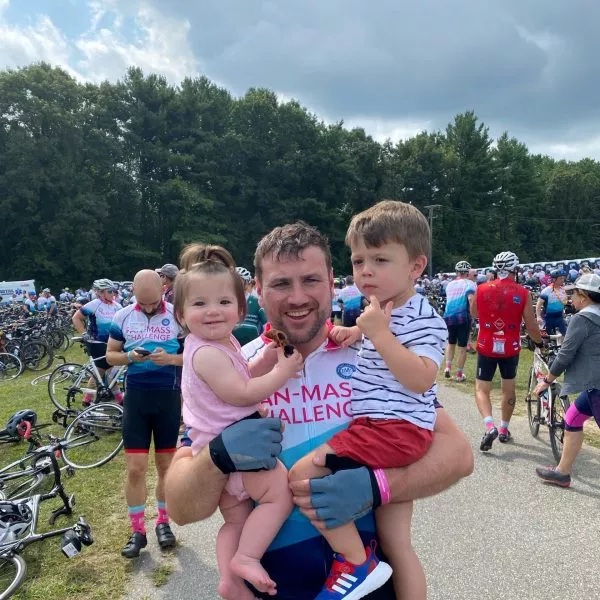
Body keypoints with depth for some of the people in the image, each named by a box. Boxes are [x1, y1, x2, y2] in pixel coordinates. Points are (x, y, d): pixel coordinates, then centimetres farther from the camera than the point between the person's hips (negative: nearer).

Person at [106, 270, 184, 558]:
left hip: (168, 397, -1)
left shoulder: (179, 316, -6)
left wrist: (170, 358, -22)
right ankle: (137, 531, 20)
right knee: (135, 468, 3)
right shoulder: (122, 316, 0)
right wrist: (130, 356, -15)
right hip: (135, 397, 1)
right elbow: (110, 355, 7)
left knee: (166, 465, 12)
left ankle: (163, 522, 31)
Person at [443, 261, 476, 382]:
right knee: (462, 347, 7)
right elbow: (471, 299, -20)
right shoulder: (469, 283, -4)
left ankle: (448, 367, 8)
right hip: (463, 317, -4)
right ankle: (459, 374, 13)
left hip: (448, 317, 4)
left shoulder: (450, 284, 11)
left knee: (451, 343, 23)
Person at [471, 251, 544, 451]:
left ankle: (489, 426, -13)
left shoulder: (481, 289, -7)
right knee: (509, 388, 19)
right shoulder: (523, 293, -9)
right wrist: (540, 341, 13)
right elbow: (531, 326, -5)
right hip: (510, 348, 1)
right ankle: (504, 430, 28)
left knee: (481, 389, 7)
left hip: (486, 347, -1)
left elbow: (474, 314, 10)